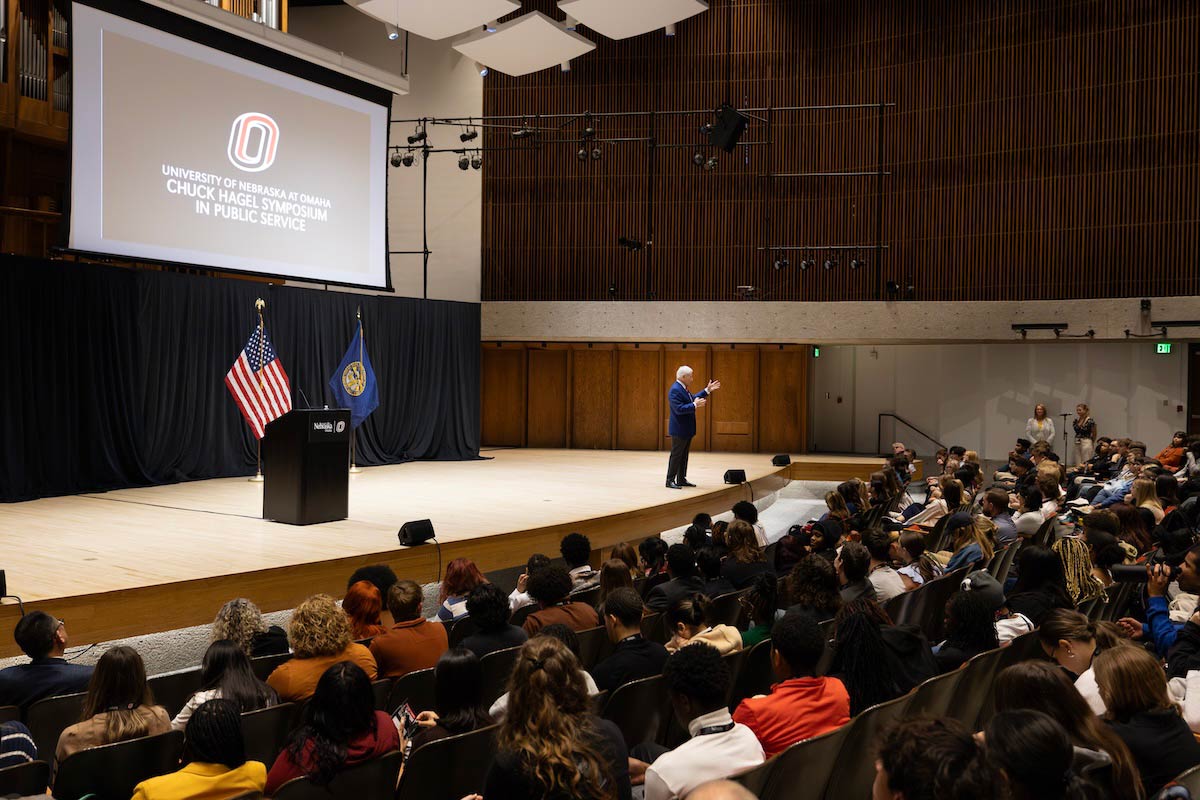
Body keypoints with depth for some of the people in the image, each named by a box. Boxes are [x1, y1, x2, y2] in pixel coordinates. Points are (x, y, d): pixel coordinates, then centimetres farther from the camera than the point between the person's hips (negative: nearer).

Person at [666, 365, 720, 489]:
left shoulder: (683, 388, 11)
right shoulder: (675, 390, -21)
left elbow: (692, 398, 21)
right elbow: (679, 409, -27)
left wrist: (707, 390, 20)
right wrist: (695, 405, -29)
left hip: (686, 429, 10)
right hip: (679, 429, -10)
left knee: (684, 456, 14)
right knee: (676, 455, -4)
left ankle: (681, 479, 21)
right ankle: (670, 480, 1)